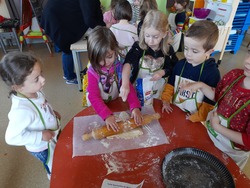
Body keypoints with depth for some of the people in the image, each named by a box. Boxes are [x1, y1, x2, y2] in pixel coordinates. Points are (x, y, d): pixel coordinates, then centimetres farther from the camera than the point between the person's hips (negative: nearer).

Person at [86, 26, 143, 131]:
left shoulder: (119, 67, -15)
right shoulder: (93, 72, -23)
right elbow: (94, 97, -28)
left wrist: (135, 107, -33)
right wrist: (107, 115, -42)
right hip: (97, 108, -2)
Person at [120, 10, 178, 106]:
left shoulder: (168, 50, -11)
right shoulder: (138, 47, -20)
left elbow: (173, 68, 3)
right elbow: (127, 64, -37)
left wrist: (162, 72, -18)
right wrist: (125, 84, -53)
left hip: (157, 90, 2)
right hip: (138, 88, -2)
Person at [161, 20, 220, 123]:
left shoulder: (213, 73, -15)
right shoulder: (180, 64, -3)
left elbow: (210, 102, -11)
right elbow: (170, 84, 10)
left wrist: (195, 118, -11)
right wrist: (165, 100, 1)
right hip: (173, 110, 3)